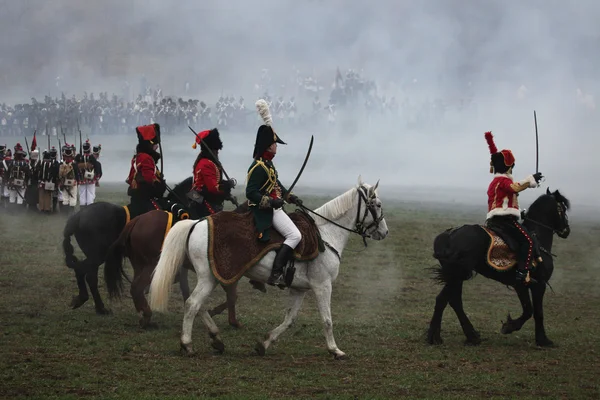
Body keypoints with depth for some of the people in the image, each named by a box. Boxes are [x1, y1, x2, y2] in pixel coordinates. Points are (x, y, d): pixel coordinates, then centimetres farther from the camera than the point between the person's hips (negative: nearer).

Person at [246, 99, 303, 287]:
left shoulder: (267, 164, 14)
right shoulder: (258, 167, -19)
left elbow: (276, 185, 25)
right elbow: (251, 192, -24)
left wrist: (290, 197, 15)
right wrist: (270, 202, -30)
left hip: (273, 208, 11)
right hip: (265, 210, -11)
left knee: (294, 234, 24)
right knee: (295, 235, -21)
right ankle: (275, 274, -26)